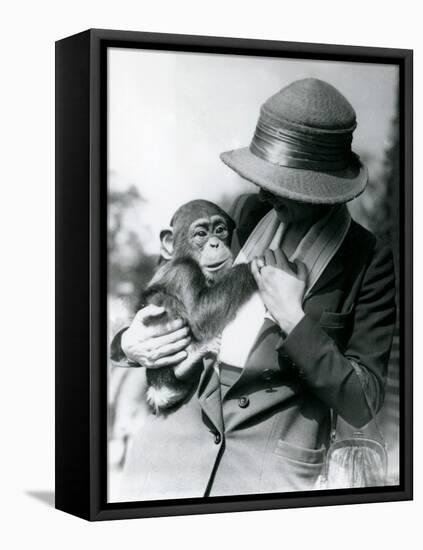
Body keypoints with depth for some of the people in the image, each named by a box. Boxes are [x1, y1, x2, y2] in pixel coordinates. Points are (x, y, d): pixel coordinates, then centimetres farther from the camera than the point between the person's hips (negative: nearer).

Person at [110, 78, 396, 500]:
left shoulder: (367, 262, -5)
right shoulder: (245, 215, 5)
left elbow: (361, 404, -7)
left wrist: (293, 320, -16)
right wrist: (129, 345, -7)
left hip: (273, 464, -3)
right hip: (175, 434, 3)